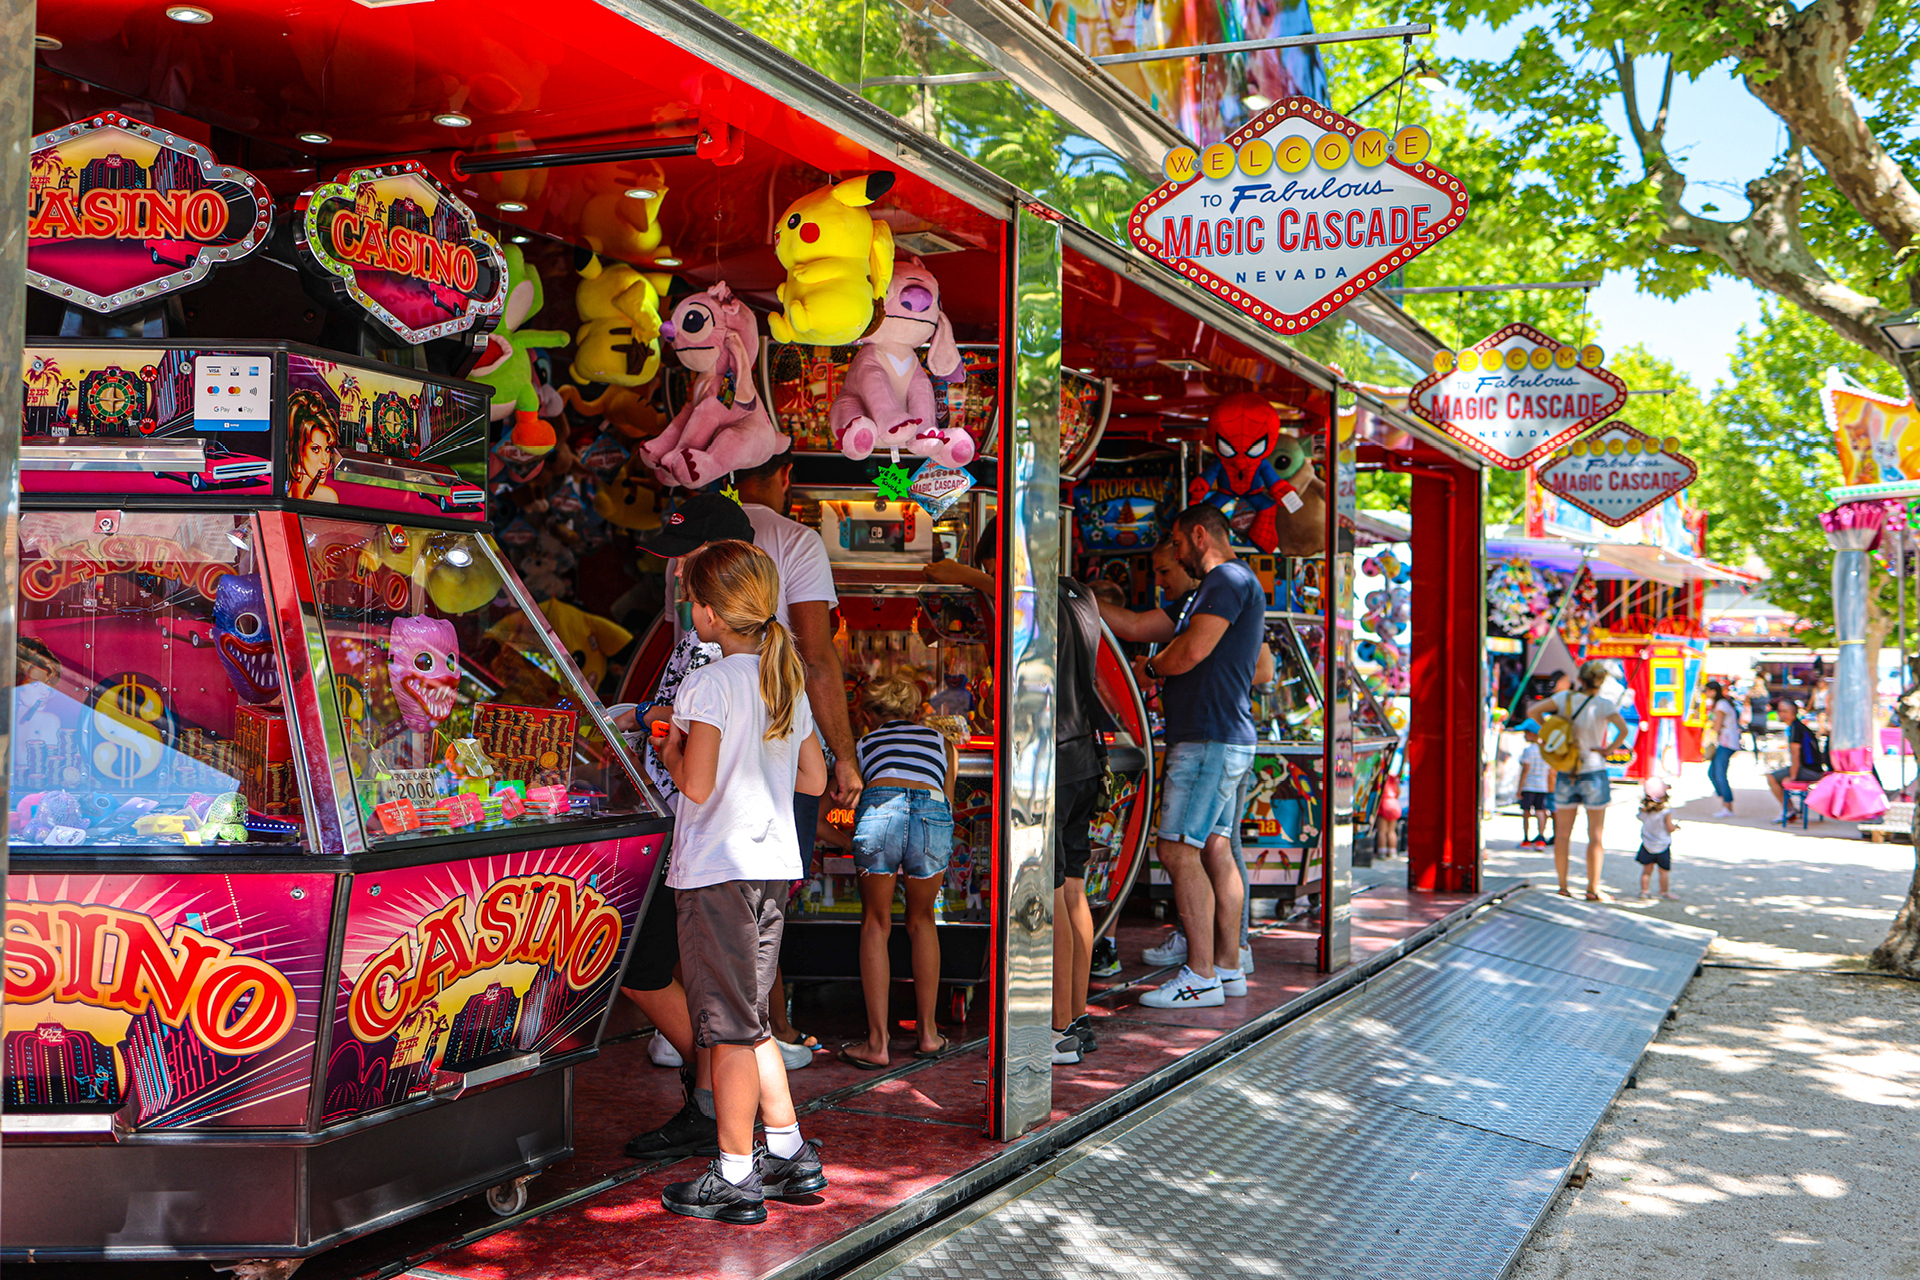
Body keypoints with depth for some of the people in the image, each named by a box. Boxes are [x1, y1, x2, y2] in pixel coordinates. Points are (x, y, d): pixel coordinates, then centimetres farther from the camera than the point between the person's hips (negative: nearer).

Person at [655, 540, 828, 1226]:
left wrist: (672, 752, -3)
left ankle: (736, 1177, 7)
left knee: (729, 1026, 0)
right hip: (773, 863, 8)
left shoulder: (707, 685, -14)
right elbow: (814, 778, 13)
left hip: (716, 870, -8)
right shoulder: (788, 681, 9)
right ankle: (788, 1153, 23)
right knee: (749, 1019, 19)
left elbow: (696, 785, -21)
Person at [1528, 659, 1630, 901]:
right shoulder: (1604, 705, -10)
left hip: (1566, 776, 3)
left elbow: (1532, 711, -10)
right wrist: (1608, 750, -10)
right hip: (1594, 774, -3)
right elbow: (1623, 729, -24)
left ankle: (1563, 887, 10)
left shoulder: (1566, 698, -3)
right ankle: (1592, 889, 3)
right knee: (1596, 834, 5)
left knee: (1563, 833, 9)